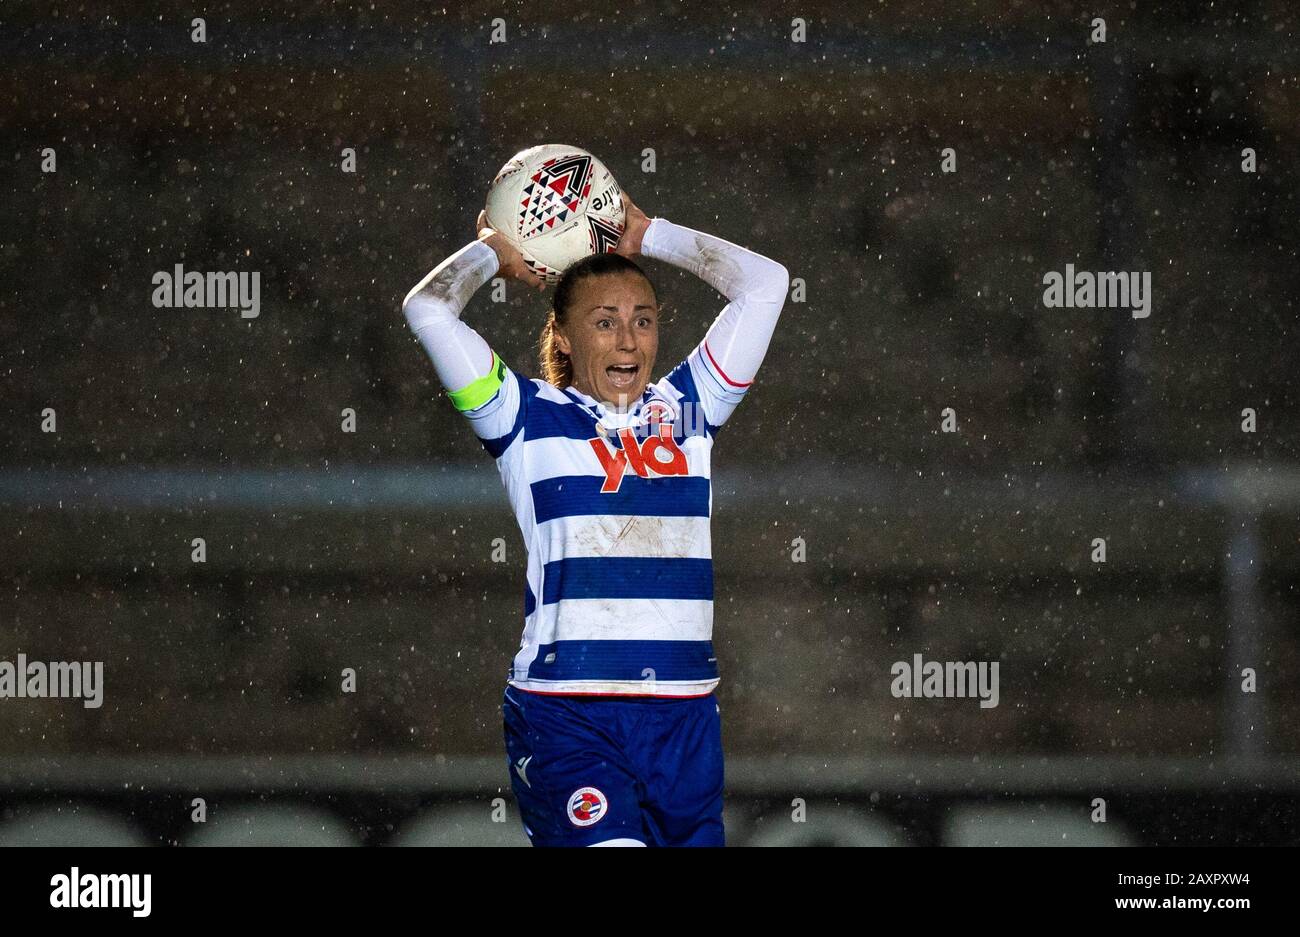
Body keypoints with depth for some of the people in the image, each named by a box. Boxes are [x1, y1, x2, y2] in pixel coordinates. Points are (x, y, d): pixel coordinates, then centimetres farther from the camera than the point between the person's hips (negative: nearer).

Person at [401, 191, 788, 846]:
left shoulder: (687, 410, 15)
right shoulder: (529, 417, 6)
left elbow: (764, 283, 14)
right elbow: (427, 309, -2)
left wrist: (648, 236, 20)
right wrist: (493, 251, 16)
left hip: (684, 717, 4)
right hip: (562, 715, -4)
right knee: (607, 843, -25)